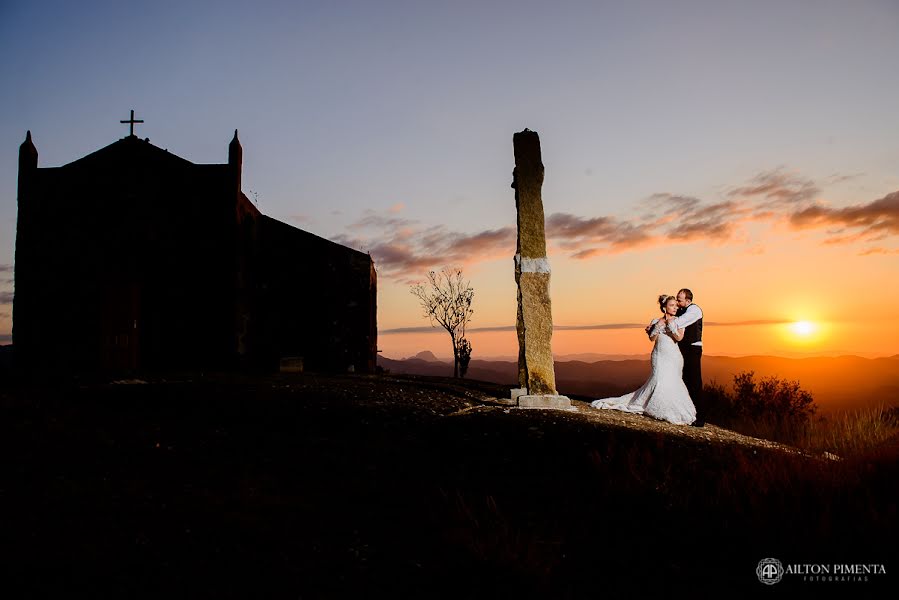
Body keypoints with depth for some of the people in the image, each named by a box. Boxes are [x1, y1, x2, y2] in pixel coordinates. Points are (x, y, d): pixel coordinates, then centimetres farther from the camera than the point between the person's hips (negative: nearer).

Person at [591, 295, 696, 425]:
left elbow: (679, 337, -11)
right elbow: (652, 338, -5)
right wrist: (658, 325, -15)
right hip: (659, 357, 0)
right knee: (660, 381, -11)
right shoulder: (656, 321, 6)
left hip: (674, 357, 0)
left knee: (670, 383, -4)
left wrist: (670, 324, -15)